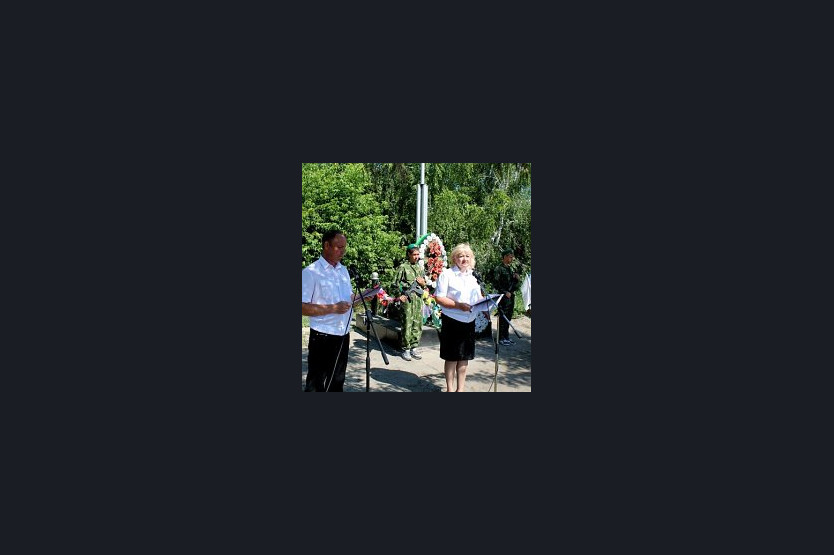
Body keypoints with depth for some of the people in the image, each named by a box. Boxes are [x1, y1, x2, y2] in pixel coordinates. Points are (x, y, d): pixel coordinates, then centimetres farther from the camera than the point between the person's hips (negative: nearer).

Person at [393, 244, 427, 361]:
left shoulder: (420, 268, 15)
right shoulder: (403, 267, -2)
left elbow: (424, 283, 23)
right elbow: (396, 283, -3)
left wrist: (423, 283, 2)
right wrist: (400, 295, -11)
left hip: (419, 299, 6)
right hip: (407, 299, -6)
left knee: (418, 325, 7)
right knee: (407, 325, -4)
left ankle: (413, 348, 17)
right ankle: (406, 350, 5)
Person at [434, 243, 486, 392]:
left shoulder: (473, 276, 11)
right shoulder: (447, 274, -7)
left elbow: (479, 297, 17)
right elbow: (439, 298, -12)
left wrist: (486, 308, -2)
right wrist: (458, 305, -22)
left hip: (469, 321, 5)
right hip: (452, 321, -5)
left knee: (464, 357, 12)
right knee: (451, 357, 4)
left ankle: (460, 388, 25)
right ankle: (450, 389, 19)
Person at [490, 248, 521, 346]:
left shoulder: (511, 269, 17)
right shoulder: (498, 269, -7)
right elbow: (495, 283, -11)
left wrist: (516, 278, 3)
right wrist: (505, 292, -15)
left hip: (511, 296, 7)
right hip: (503, 297, -7)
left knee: (508, 318, 11)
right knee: (502, 318, -4)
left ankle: (506, 337, 19)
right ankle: (501, 338, 2)